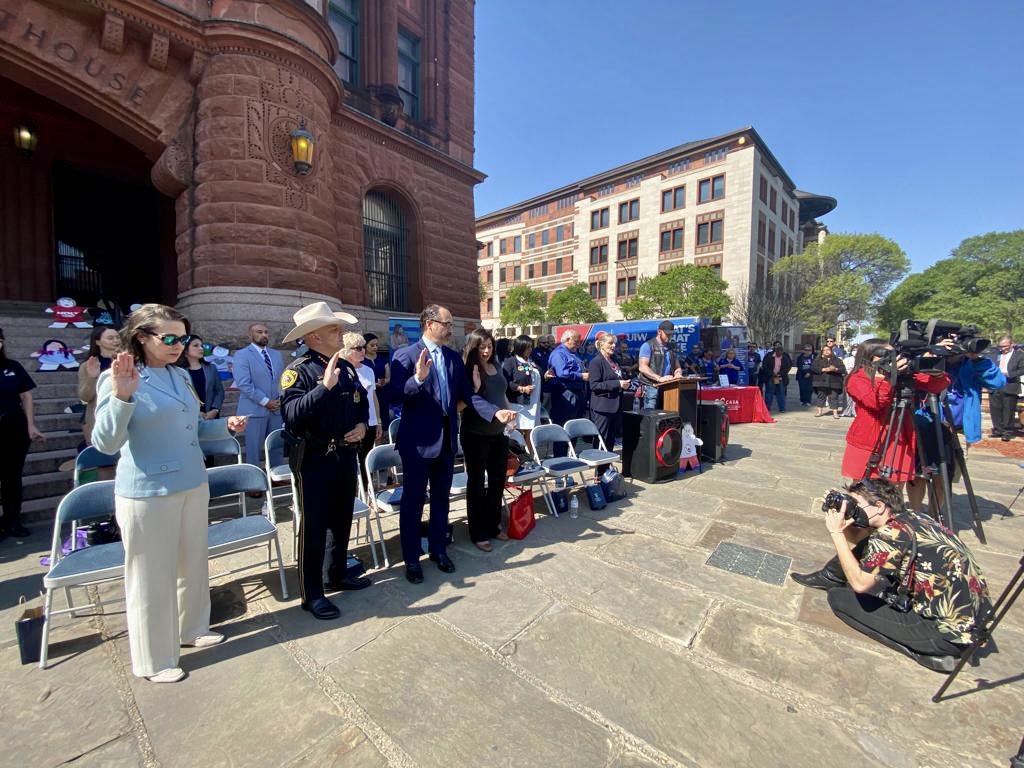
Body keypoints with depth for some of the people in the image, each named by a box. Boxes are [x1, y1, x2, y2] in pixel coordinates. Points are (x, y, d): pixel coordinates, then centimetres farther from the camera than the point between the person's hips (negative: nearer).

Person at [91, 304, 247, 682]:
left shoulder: (181, 375, 6)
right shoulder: (117, 378, -13)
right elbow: (106, 443, -20)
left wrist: (226, 425, -1)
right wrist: (122, 396, -32)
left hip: (193, 485, 7)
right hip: (148, 494, -6)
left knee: (193, 565, 20)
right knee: (152, 577, 9)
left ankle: (192, 628, 43)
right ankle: (153, 660, 30)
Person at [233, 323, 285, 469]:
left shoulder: (276, 354, 14)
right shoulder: (242, 355, -5)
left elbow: (283, 379, 15)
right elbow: (244, 384, -14)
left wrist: (280, 398, -2)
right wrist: (265, 401, -16)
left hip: (276, 408, 5)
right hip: (254, 409, -5)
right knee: (253, 448, 5)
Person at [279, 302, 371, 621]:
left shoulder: (346, 367, 6)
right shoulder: (298, 370, -15)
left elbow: (362, 400, 17)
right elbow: (291, 415, -29)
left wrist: (362, 425, -1)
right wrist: (324, 386, -36)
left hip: (347, 456, 7)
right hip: (315, 460, -7)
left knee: (342, 521, 20)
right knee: (313, 528, 6)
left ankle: (337, 574, 39)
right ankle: (312, 594, 24)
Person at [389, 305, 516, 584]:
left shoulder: (454, 358, 6)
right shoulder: (405, 355, -10)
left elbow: (467, 394, 3)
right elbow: (395, 395, -18)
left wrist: (495, 412, -10)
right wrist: (417, 379, -35)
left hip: (446, 438, 5)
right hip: (418, 440, -5)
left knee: (441, 498, 18)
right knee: (413, 501, 8)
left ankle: (438, 549, 36)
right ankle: (411, 559, 26)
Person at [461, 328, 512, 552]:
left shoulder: (496, 367, 7)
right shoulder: (467, 370, -11)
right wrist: (475, 386, -31)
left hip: (499, 432, 6)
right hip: (476, 435, -6)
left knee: (498, 480, 15)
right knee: (477, 483, 7)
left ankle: (494, 525, 34)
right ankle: (478, 533, 20)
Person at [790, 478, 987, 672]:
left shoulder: (892, 533, -23)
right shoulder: (909, 518, 3)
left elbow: (859, 583, -23)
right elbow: (854, 540, 14)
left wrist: (836, 533, -20)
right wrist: (842, 523, -4)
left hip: (952, 632, -8)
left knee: (840, 597, -1)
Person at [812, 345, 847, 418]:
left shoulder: (837, 360, 12)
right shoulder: (818, 359, 9)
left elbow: (843, 369, 2)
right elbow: (813, 367, -6)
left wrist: (835, 369, -18)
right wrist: (824, 369, -17)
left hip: (834, 383, 0)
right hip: (821, 382, 0)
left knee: (834, 397, -1)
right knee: (820, 396, 4)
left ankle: (835, 412, 3)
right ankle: (820, 411, 13)